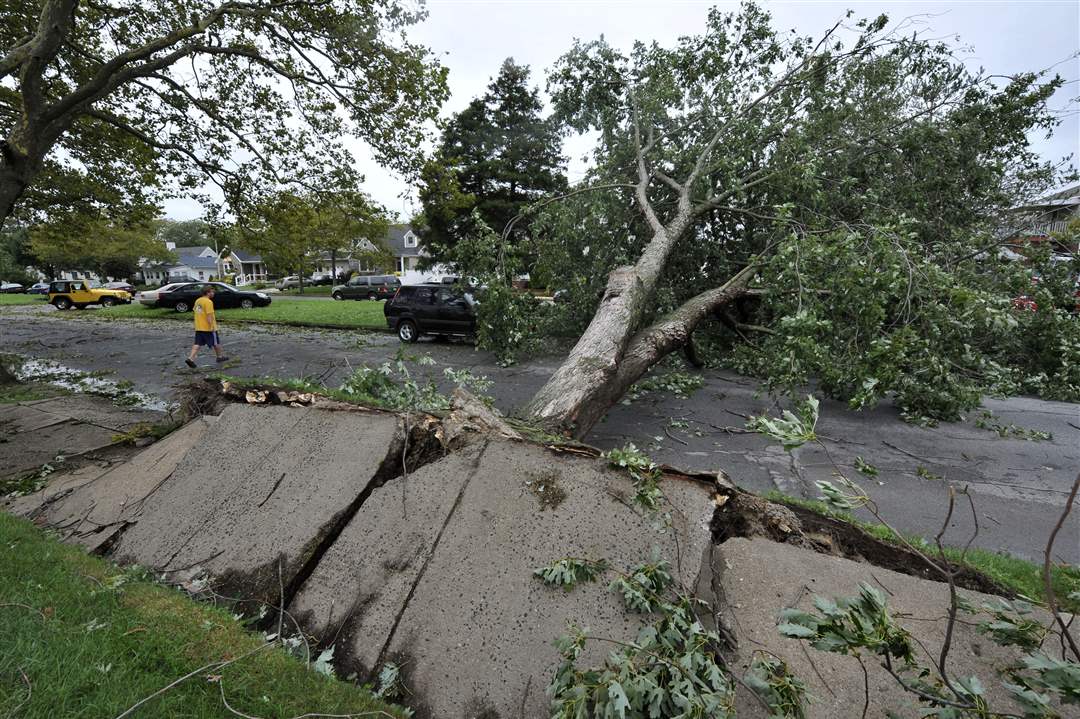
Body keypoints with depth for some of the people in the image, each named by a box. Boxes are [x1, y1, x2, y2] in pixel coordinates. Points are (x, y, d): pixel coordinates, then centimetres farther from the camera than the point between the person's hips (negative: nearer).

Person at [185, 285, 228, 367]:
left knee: (197, 344, 5)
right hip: (208, 327, -8)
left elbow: (197, 312, 18)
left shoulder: (197, 301, 11)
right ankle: (220, 356, 25)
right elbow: (209, 315, -22)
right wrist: (212, 326, -22)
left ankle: (190, 358, -8)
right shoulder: (208, 302, -17)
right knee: (216, 343, 11)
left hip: (198, 327, 8)